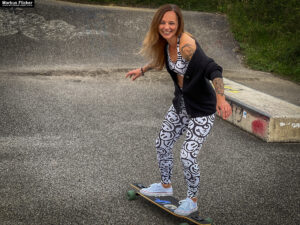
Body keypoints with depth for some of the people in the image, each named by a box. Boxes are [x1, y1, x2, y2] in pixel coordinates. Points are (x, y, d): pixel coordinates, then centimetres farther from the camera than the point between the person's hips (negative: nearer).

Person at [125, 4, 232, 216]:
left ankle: (192, 200, 17)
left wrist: (220, 98, -52)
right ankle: (166, 186, 41)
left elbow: (213, 69, -39)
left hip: (201, 109, -9)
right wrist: (143, 69, 24)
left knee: (188, 155, -9)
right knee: (162, 145, 17)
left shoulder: (187, 45, -29)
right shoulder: (167, 43, -2)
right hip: (181, 104, 9)